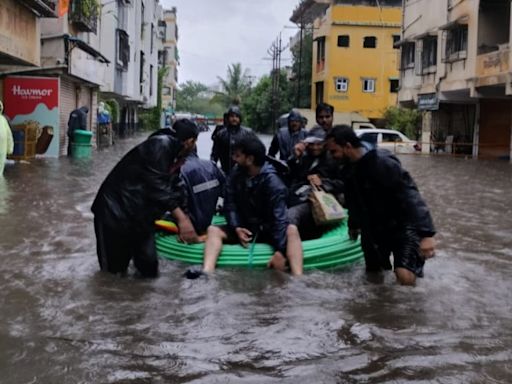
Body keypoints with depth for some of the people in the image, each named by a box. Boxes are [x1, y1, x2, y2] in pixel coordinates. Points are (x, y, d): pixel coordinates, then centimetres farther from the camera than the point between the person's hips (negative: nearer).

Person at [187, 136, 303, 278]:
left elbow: (278, 216, -26)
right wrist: (236, 228, -22)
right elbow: (230, 204, -3)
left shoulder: (273, 182, -19)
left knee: (291, 230, -32)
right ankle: (207, 273, -45)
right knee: (213, 230, -21)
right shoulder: (236, 174, -4)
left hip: (266, 229, -4)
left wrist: (280, 251, -34)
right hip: (244, 227, 4)